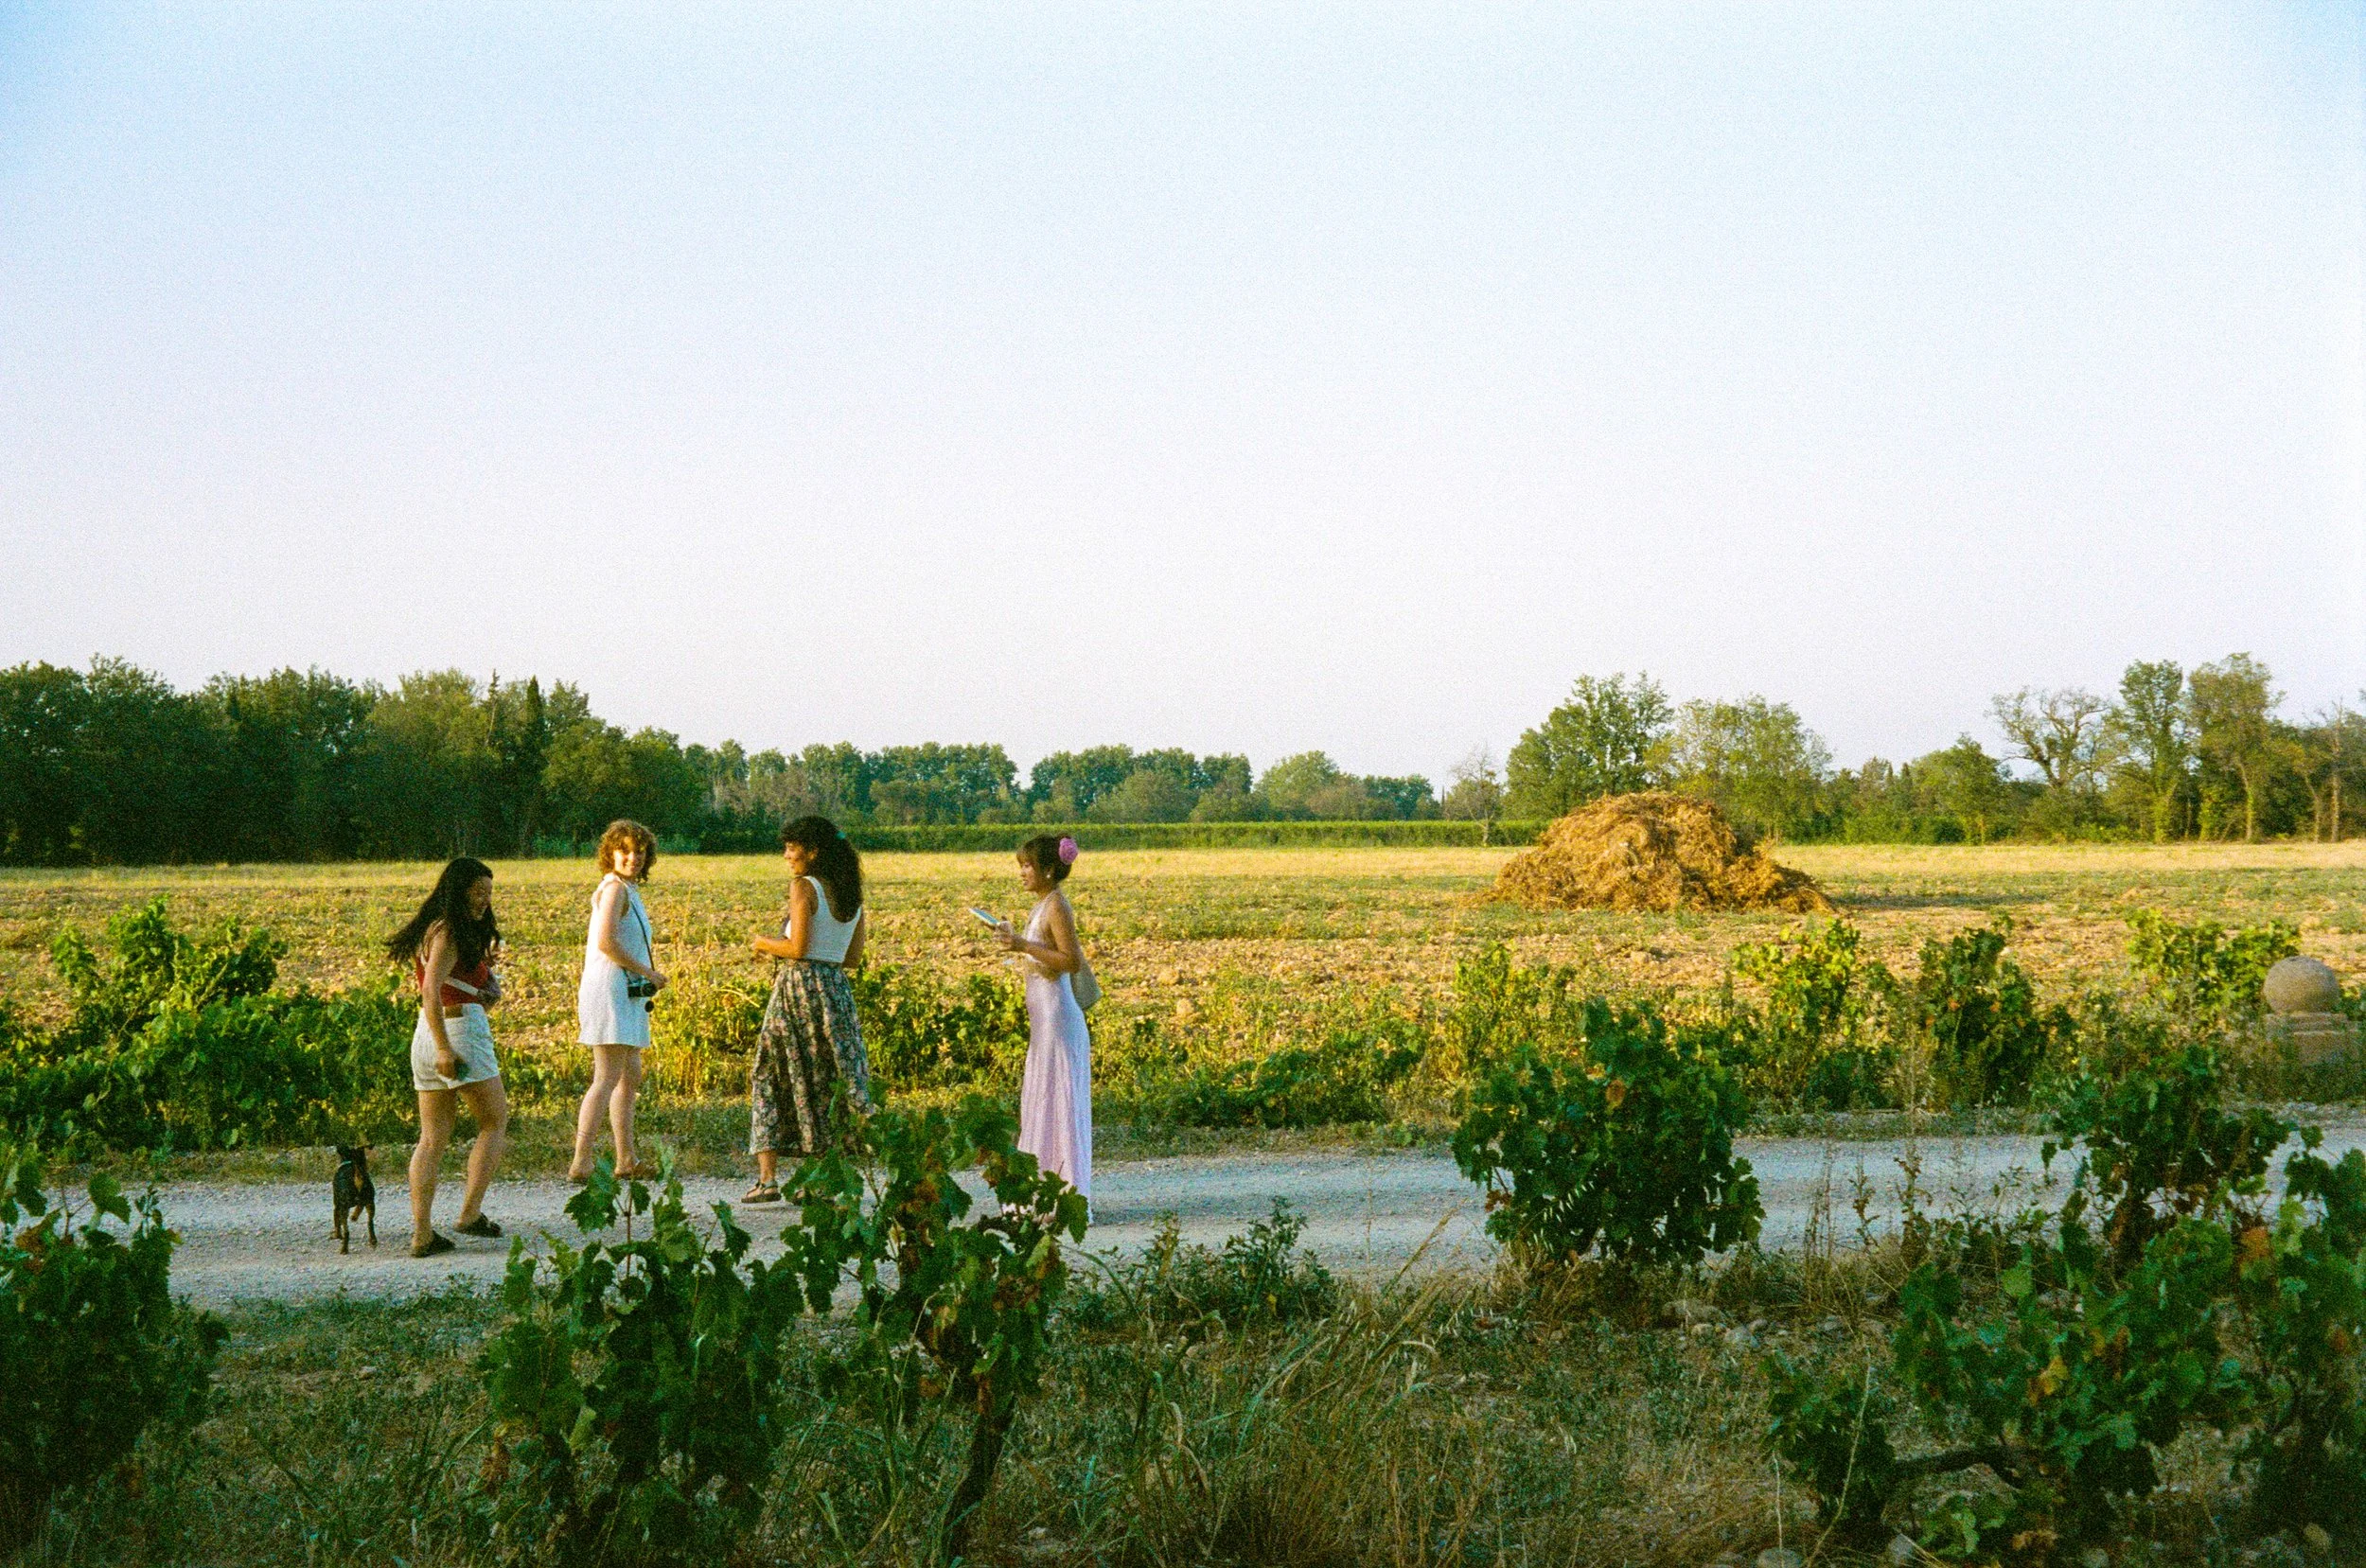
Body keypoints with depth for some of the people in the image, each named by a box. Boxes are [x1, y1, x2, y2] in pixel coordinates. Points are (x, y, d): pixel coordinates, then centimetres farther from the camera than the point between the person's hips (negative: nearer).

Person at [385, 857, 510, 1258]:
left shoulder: (433, 929, 16)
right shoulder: (448, 932, -12)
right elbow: (431, 991, -22)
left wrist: (484, 990, 5)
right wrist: (445, 1049, -26)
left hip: (427, 1036, 9)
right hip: (460, 1030, -9)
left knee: (432, 1138, 6)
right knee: (495, 1122, 4)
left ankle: (422, 1233, 2)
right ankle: (470, 1213, -2)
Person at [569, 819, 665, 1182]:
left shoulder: (627, 890, 17)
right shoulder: (614, 888, -12)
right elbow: (606, 942, -23)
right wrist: (646, 971, -15)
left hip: (625, 995, 11)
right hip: (610, 992, -11)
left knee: (631, 1077, 15)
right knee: (607, 1079, -14)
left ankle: (626, 1160, 22)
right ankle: (580, 1163, -18)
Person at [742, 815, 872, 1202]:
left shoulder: (803, 886, -10)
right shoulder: (850, 893, 11)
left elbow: (798, 948, -17)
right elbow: (854, 958, 14)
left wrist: (765, 943, 2)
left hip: (800, 989, -6)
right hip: (837, 992, 6)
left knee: (770, 1076, 4)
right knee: (830, 1081, 10)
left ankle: (768, 1178, -1)